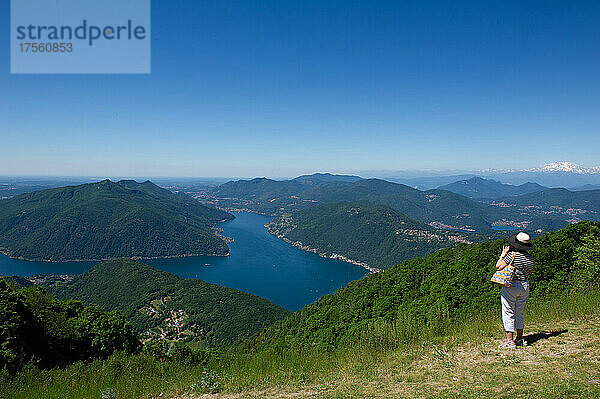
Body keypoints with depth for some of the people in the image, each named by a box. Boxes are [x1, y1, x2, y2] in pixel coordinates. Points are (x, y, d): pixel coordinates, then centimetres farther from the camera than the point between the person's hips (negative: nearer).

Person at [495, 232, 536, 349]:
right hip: (525, 286, 6)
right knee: (519, 313, 18)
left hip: (510, 286, -6)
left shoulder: (512, 255, -18)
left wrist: (503, 255, -6)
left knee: (508, 313, 1)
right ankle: (520, 339, 24)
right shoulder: (531, 258, 1)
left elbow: (498, 267, -16)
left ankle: (509, 341, 2)